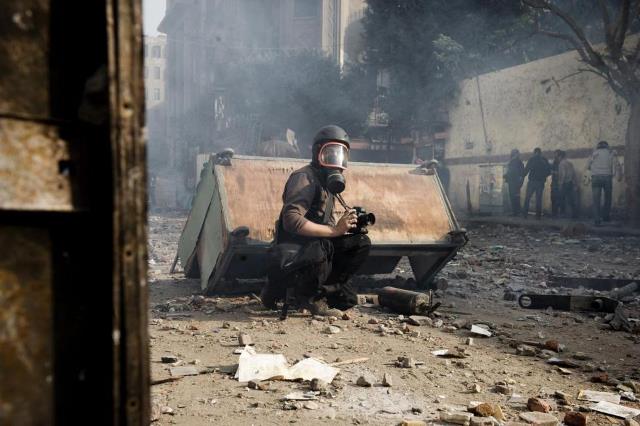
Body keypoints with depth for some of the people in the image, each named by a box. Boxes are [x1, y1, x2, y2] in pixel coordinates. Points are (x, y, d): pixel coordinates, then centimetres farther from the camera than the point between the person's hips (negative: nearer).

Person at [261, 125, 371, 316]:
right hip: (292, 256, -9)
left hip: (316, 248, 9)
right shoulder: (304, 178, -14)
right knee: (320, 248, -38)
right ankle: (307, 295, -10)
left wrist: (346, 226, -4)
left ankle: (322, 290, -2)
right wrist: (335, 230, -27)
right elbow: (291, 220, -29)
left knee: (361, 242, -3)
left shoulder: (327, 182, 14)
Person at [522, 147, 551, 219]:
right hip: (541, 182, 2)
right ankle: (538, 215, 2)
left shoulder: (531, 159, -3)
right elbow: (549, 171, 7)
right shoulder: (545, 160, 5)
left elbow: (526, 169, -6)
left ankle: (525, 214, -1)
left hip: (532, 181, -2)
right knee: (539, 198, 7)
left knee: (527, 198, 5)